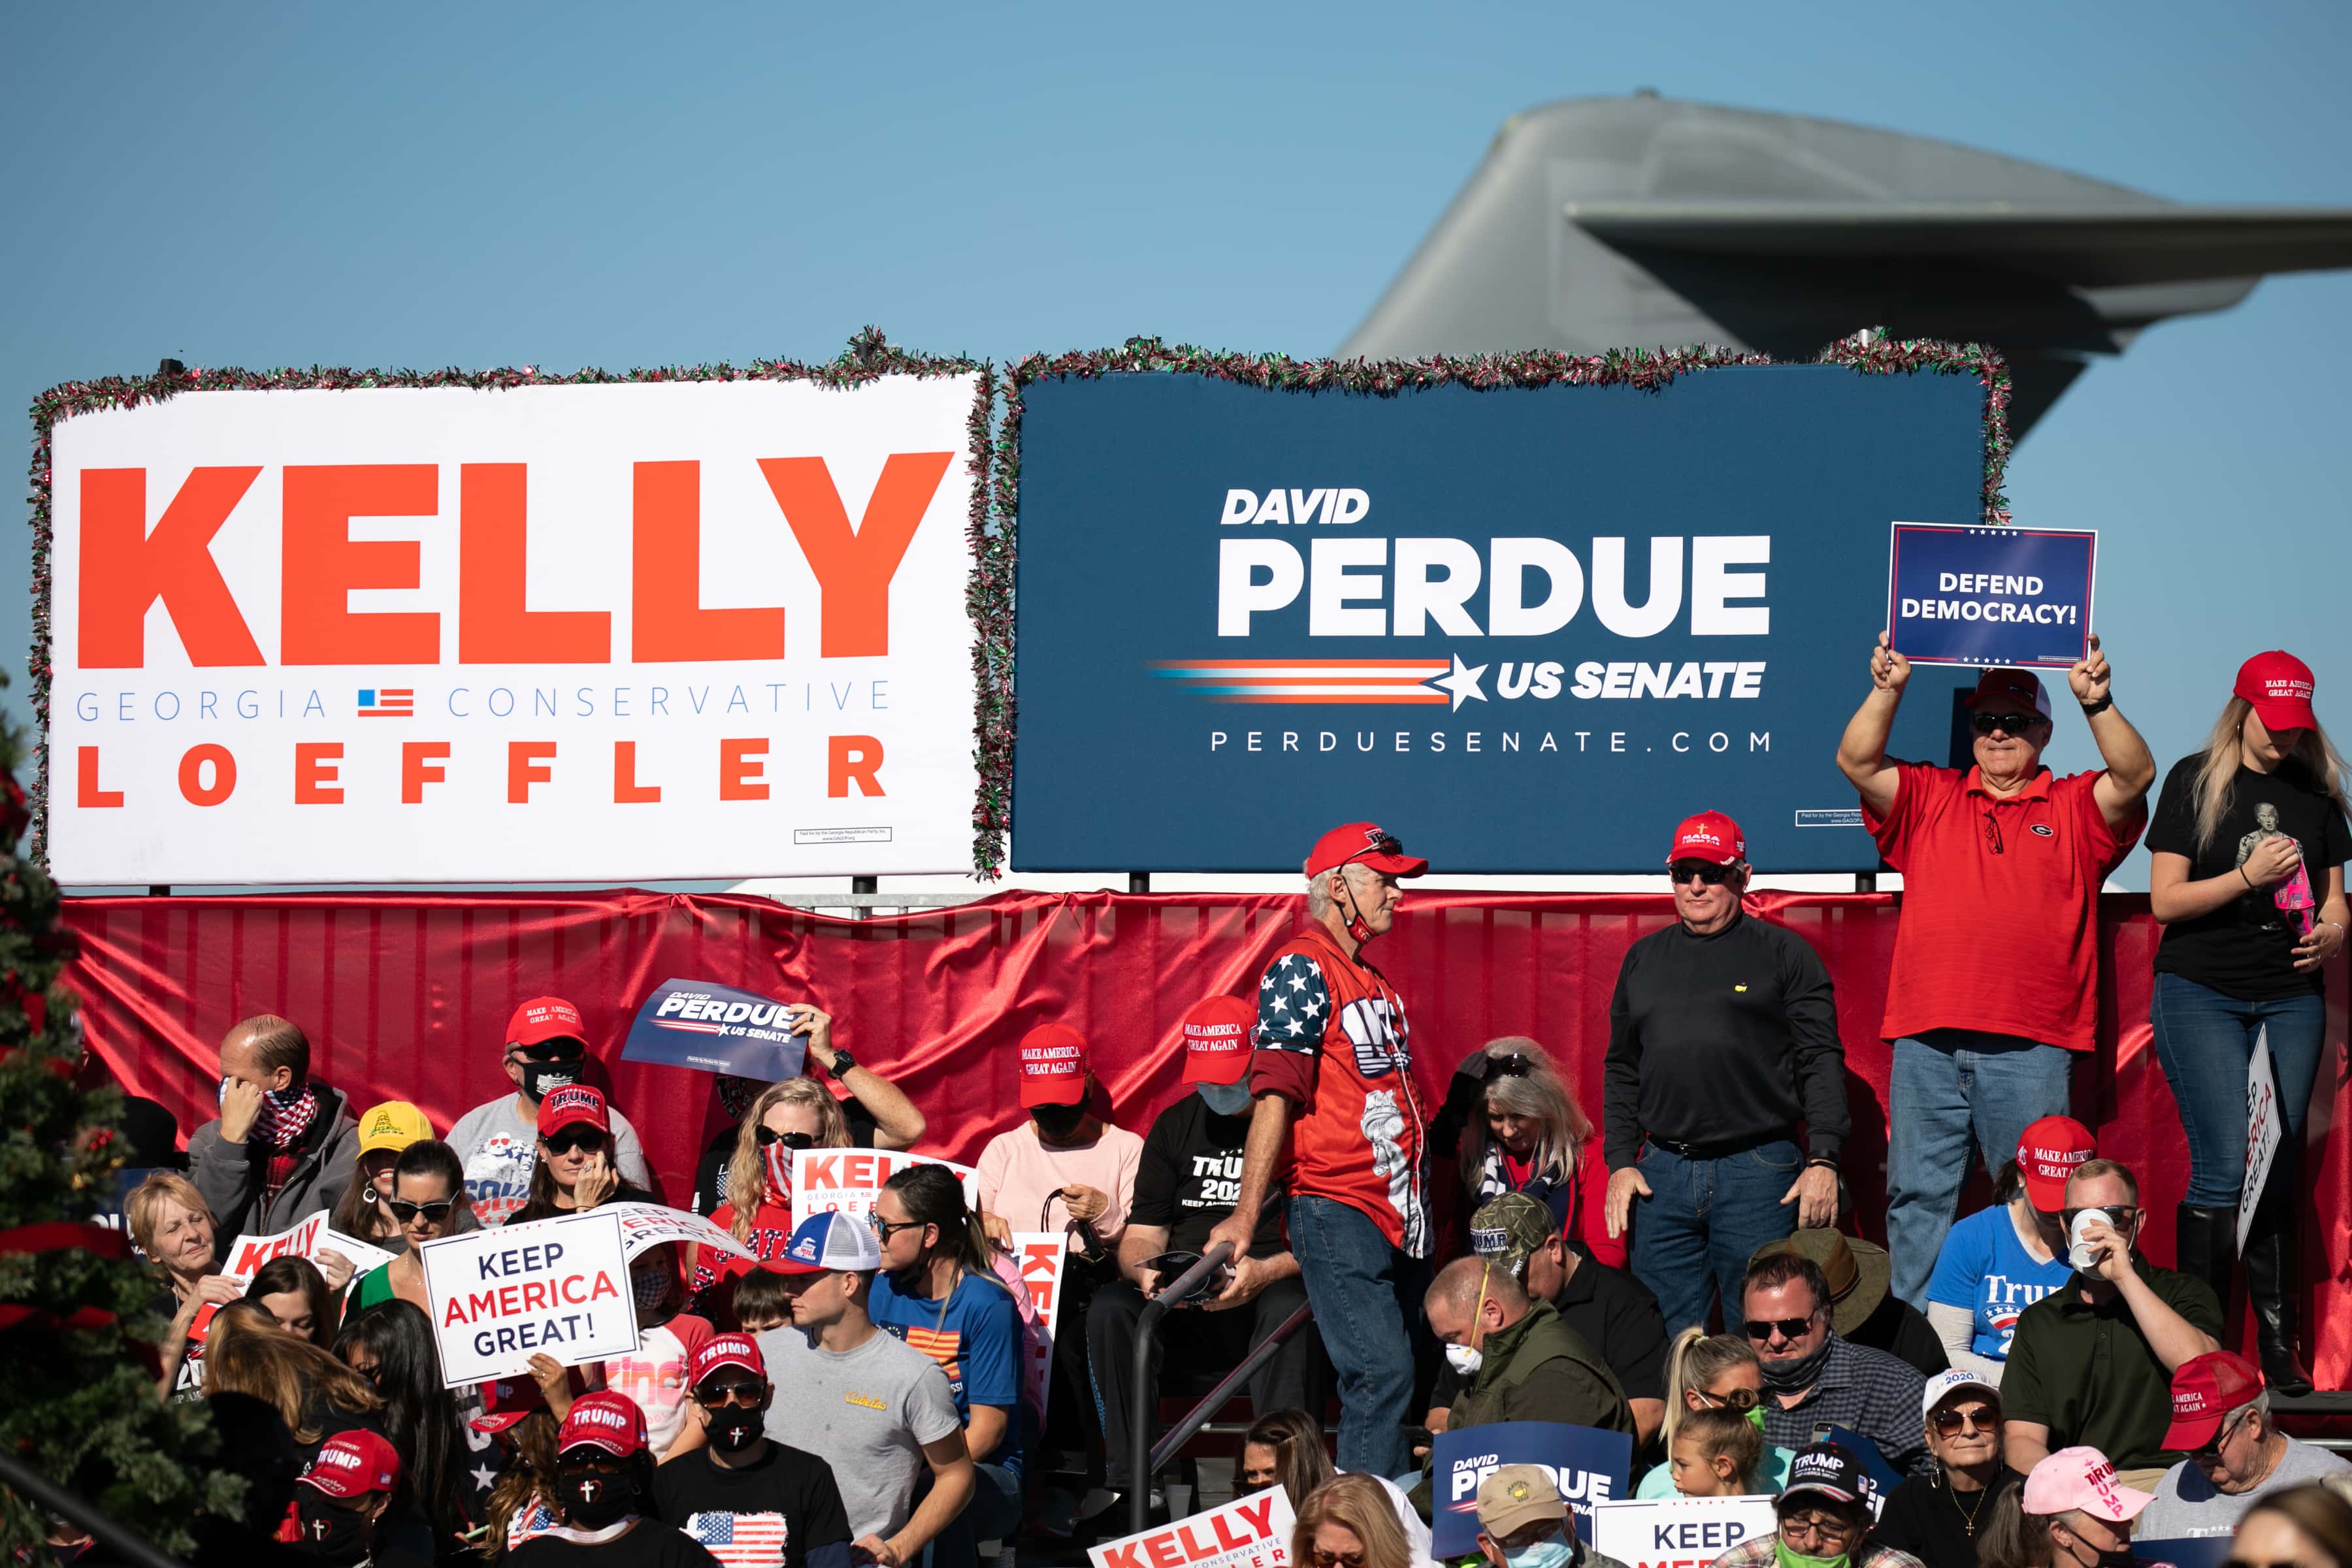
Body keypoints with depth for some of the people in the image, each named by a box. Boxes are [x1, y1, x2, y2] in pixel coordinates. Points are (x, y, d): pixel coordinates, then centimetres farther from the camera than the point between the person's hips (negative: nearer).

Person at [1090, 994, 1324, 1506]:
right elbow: (1143, 1233, 14)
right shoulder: (1176, 1126, 16)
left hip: (1269, 1294, -4)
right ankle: (1131, 1485, -27)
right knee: (1110, 1308, -24)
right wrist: (1145, 1269, -10)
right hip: (1189, 1315, 4)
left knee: (1289, 1308, -38)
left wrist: (1267, 1272, -26)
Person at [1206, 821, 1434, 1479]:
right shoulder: (1302, 968, -7)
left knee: (1398, 1376, 7)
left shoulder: (1372, 979, 21)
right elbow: (1275, 1094, -15)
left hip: (1398, 1217, 9)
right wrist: (1247, 1212, -21)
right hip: (1338, 1214, -9)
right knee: (1382, 1373, -17)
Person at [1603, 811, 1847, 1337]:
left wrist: (1823, 1161, -10)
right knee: (1664, 1338, 3)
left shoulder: (1785, 954, 4)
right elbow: (1622, 1071, 19)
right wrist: (1621, 1162, 8)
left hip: (1759, 1174, -4)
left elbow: (1821, 1061, -1)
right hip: (1663, 1173, 4)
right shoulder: (1644, 959, 16)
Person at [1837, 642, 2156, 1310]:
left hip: (2031, 1047, -2)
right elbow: (1857, 762, 5)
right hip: (1926, 1041, 2)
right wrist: (1886, 691, -9)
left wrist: (2098, 704, -18)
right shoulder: (1929, 797, 16)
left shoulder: (2075, 809, 12)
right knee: (1917, 1197, 4)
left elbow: (2135, 776, -5)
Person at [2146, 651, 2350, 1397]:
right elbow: (2165, 900, -4)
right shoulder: (2195, 781, 0)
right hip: (2202, 993, -4)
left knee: (2280, 1173, 2)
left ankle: (2280, 1350, 6)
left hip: (2291, 997, 4)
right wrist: (2249, 876, -17)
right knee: (2224, 1166, -13)